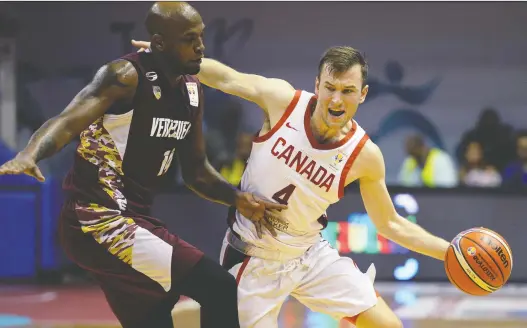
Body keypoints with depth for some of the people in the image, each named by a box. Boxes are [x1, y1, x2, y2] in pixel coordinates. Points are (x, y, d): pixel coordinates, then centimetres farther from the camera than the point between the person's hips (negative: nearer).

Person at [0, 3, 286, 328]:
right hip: (99, 219, -9)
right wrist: (29, 155, -49)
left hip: (134, 217, 9)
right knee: (218, 287, -16)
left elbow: (195, 169, 19)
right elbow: (68, 122, -29)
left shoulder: (192, 91, 10)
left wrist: (238, 198, 3)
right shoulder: (126, 76, -15)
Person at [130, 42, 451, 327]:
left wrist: (447, 251, -12)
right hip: (253, 260, -2)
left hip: (311, 256, 2)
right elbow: (226, 77, -4)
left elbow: (391, 224, -3)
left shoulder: (365, 155, -14)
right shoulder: (281, 99, -19)